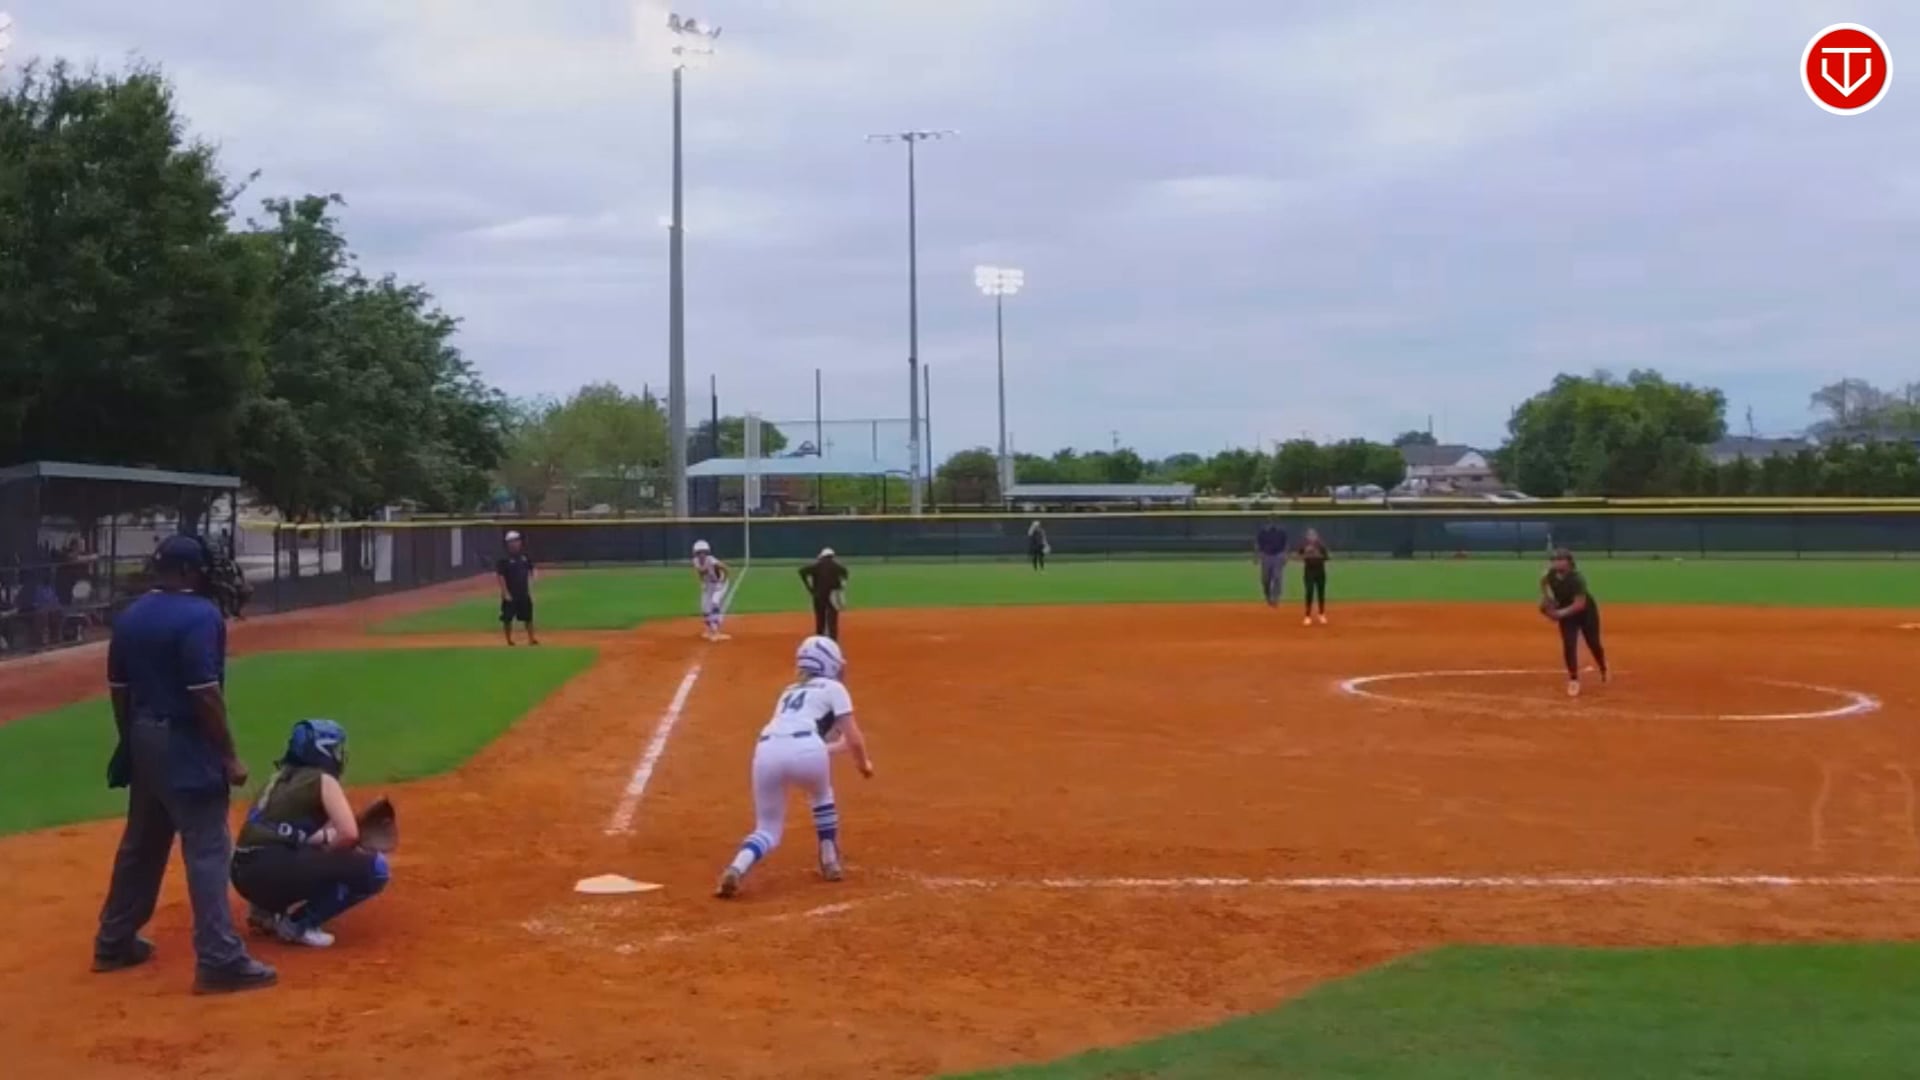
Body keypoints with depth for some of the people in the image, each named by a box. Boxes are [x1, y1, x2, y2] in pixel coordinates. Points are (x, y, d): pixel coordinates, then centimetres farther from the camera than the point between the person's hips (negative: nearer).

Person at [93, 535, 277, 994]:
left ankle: (114, 942, 30)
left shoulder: (129, 617, 9)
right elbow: (205, 694, -21)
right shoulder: (199, 616, -16)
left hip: (143, 741, 8)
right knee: (206, 849, -7)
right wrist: (229, 755, -16)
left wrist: (131, 742, 22)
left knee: (140, 844, 20)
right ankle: (220, 960, -8)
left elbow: (119, 690, 13)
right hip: (186, 745, -8)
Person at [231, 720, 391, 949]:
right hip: (273, 872, -8)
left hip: (246, 873, 8)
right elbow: (349, 834, -10)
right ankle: (298, 924, -5)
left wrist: (326, 839, 21)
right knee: (375, 868, -5)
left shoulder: (279, 779, 23)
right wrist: (330, 845, 10)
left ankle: (267, 910, 18)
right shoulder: (322, 780, 1)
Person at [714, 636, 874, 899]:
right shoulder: (833, 688, 21)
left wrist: (841, 746, 57)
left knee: (767, 830, 16)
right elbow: (854, 740, 14)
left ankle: (736, 869, -12)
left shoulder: (789, 692, 38)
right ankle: (830, 863, 31)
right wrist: (864, 764, 35)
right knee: (822, 797, 32)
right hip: (803, 749, -4)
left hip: (767, 751, 4)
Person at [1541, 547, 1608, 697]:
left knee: (1593, 644, 10)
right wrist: (1546, 598, -8)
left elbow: (1580, 604, -37)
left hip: (1586, 612, -4)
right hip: (1566, 614, 4)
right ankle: (1573, 679, 2)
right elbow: (1544, 582, 7)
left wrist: (1561, 613, -44)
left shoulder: (1577, 578, -35)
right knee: (1569, 645, -10)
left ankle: (1603, 670, 40)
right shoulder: (1552, 574, -18)